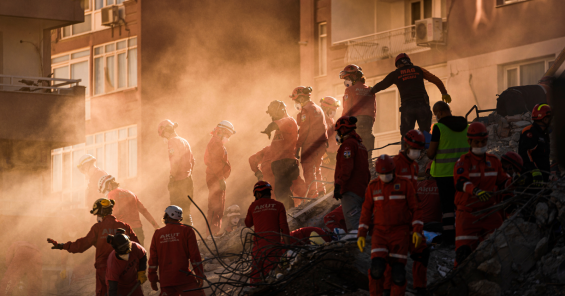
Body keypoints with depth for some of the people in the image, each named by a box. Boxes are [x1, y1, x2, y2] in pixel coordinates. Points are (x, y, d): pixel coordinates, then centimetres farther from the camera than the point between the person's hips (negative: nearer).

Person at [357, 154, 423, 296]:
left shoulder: (405, 184, -4)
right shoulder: (373, 186, 3)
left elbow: (415, 209, -1)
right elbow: (366, 211, 8)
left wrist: (417, 231, -11)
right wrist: (361, 235, 1)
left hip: (400, 234, -1)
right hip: (380, 233, 1)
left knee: (398, 271, -8)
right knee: (377, 268, -18)